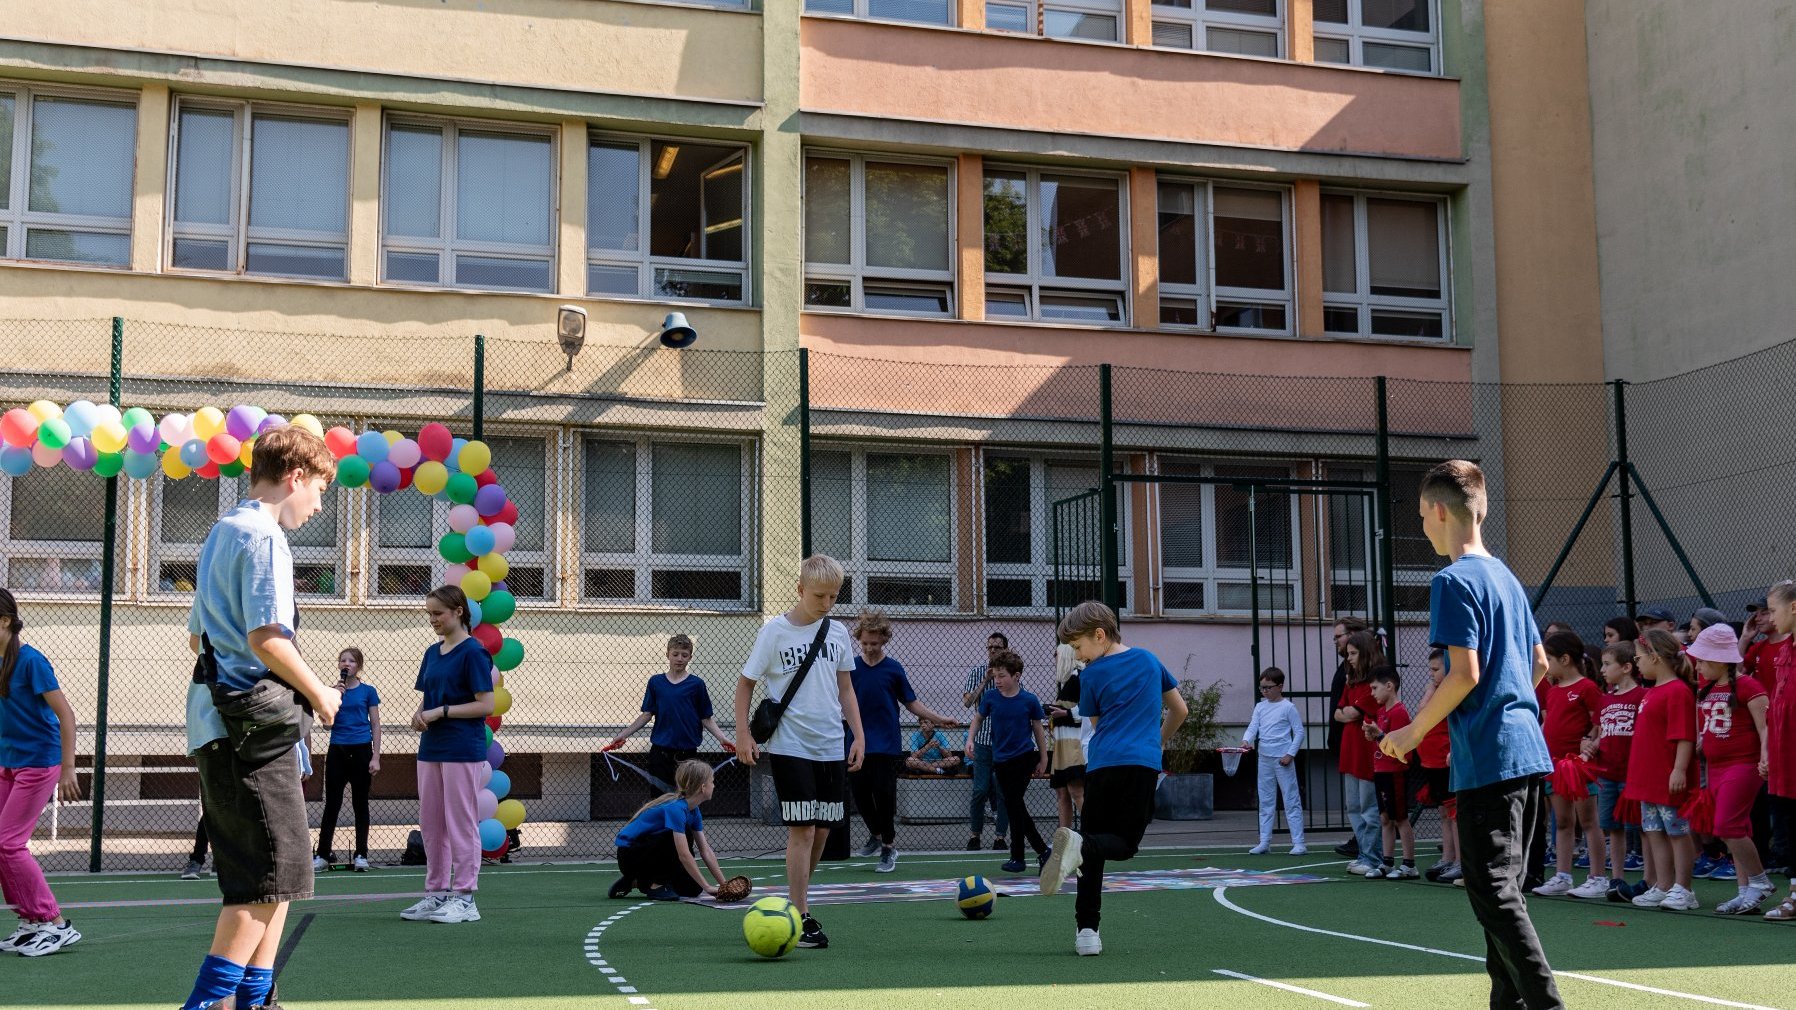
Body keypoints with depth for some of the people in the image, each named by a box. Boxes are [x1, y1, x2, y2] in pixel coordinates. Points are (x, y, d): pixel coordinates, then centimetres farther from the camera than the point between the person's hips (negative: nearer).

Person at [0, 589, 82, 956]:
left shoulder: (29, 660, -17)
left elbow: (65, 714, -17)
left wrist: (68, 769, -20)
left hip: (37, 763, -8)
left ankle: (56, 925, -1)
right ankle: (30, 922, 14)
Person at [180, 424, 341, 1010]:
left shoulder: (221, 533, 20)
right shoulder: (263, 536, -11)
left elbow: (196, 635, 27)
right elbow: (265, 637, -22)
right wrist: (319, 693, -8)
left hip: (216, 719, 10)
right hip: (252, 721, -10)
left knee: (268, 878, 14)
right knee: (272, 876, -9)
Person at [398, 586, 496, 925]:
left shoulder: (473, 652, -10)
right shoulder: (432, 653, 13)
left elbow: (486, 705, -14)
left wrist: (441, 712, -16)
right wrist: (419, 714, -2)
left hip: (463, 751, -8)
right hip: (431, 748, 8)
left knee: (461, 825, -3)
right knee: (430, 823, 10)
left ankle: (464, 898, 3)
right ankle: (436, 893, 18)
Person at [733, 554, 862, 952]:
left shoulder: (838, 632, 8)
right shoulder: (775, 631, -6)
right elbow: (745, 683, 1)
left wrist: (858, 734, 8)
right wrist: (743, 735, -5)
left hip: (831, 747, 5)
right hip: (790, 747, -5)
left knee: (822, 830, 8)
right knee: (802, 829, -10)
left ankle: (797, 900, 25)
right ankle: (801, 919, -7)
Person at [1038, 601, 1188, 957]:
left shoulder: (1091, 674, 6)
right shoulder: (1149, 659, 14)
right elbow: (1180, 710, 21)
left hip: (1102, 764, -1)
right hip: (1144, 764, 1)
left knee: (1095, 845, 9)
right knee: (1125, 843, 8)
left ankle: (1086, 930, 0)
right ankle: (1080, 847, -25)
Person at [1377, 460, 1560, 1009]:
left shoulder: (1453, 581, -12)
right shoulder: (1506, 576, 15)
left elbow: (1465, 674, -18)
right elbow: (1539, 663, 21)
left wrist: (1413, 733, -9)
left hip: (1487, 757, -9)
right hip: (1527, 750, 9)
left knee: (1492, 890, -6)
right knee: (1501, 887, 16)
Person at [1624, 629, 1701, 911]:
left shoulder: (1677, 691, -14)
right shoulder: (1651, 692, 16)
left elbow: (1684, 736, -19)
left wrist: (1679, 769, -24)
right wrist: (1638, 772, 22)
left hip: (1669, 781, -10)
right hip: (1650, 779, 10)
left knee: (1678, 832, -1)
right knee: (1655, 833, 12)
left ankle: (1682, 890, 4)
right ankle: (1662, 887, 18)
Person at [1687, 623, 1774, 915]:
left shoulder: (1747, 686, -11)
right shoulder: (1707, 690, 11)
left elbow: (1764, 726, -15)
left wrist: (1766, 757, -24)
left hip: (1743, 766, -8)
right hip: (1716, 768, 8)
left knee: (1727, 826, -13)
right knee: (1736, 830, 10)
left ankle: (1760, 881, 1)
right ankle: (1746, 891, 15)